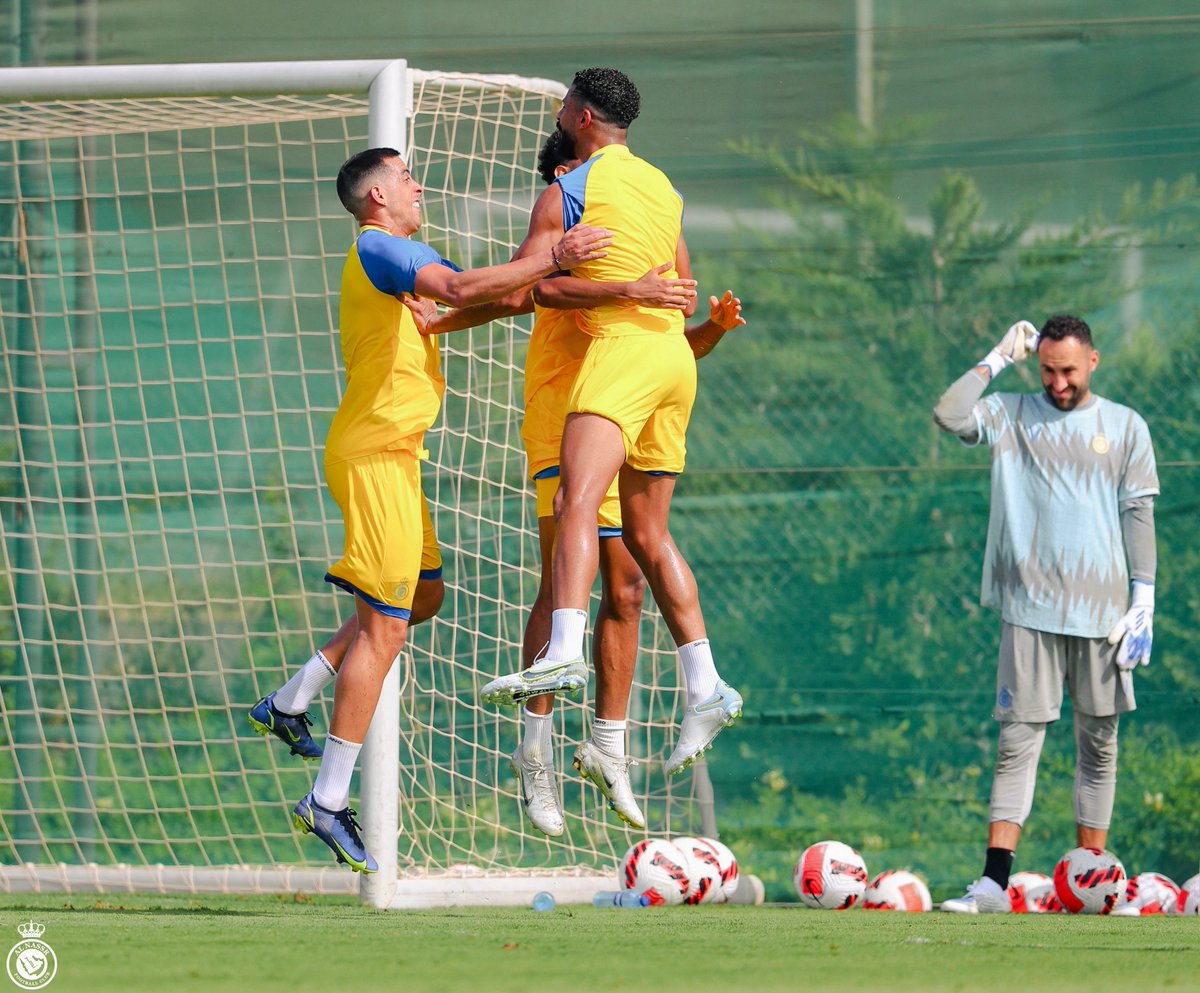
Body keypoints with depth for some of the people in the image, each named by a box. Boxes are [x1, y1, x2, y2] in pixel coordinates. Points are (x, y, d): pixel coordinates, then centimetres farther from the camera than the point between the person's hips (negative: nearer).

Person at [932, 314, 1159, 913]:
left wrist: (1143, 598, -1)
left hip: (1103, 613, 1)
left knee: (1099, 745, 5)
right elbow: (949, 415, -9)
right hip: (1032, 610, -1)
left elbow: (1138, 516, 7)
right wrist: (998, 360, -1)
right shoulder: (1013, 416, 7)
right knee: (1019, 741, -6)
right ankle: (993, 883, -10)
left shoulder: (1125, 428, 9)